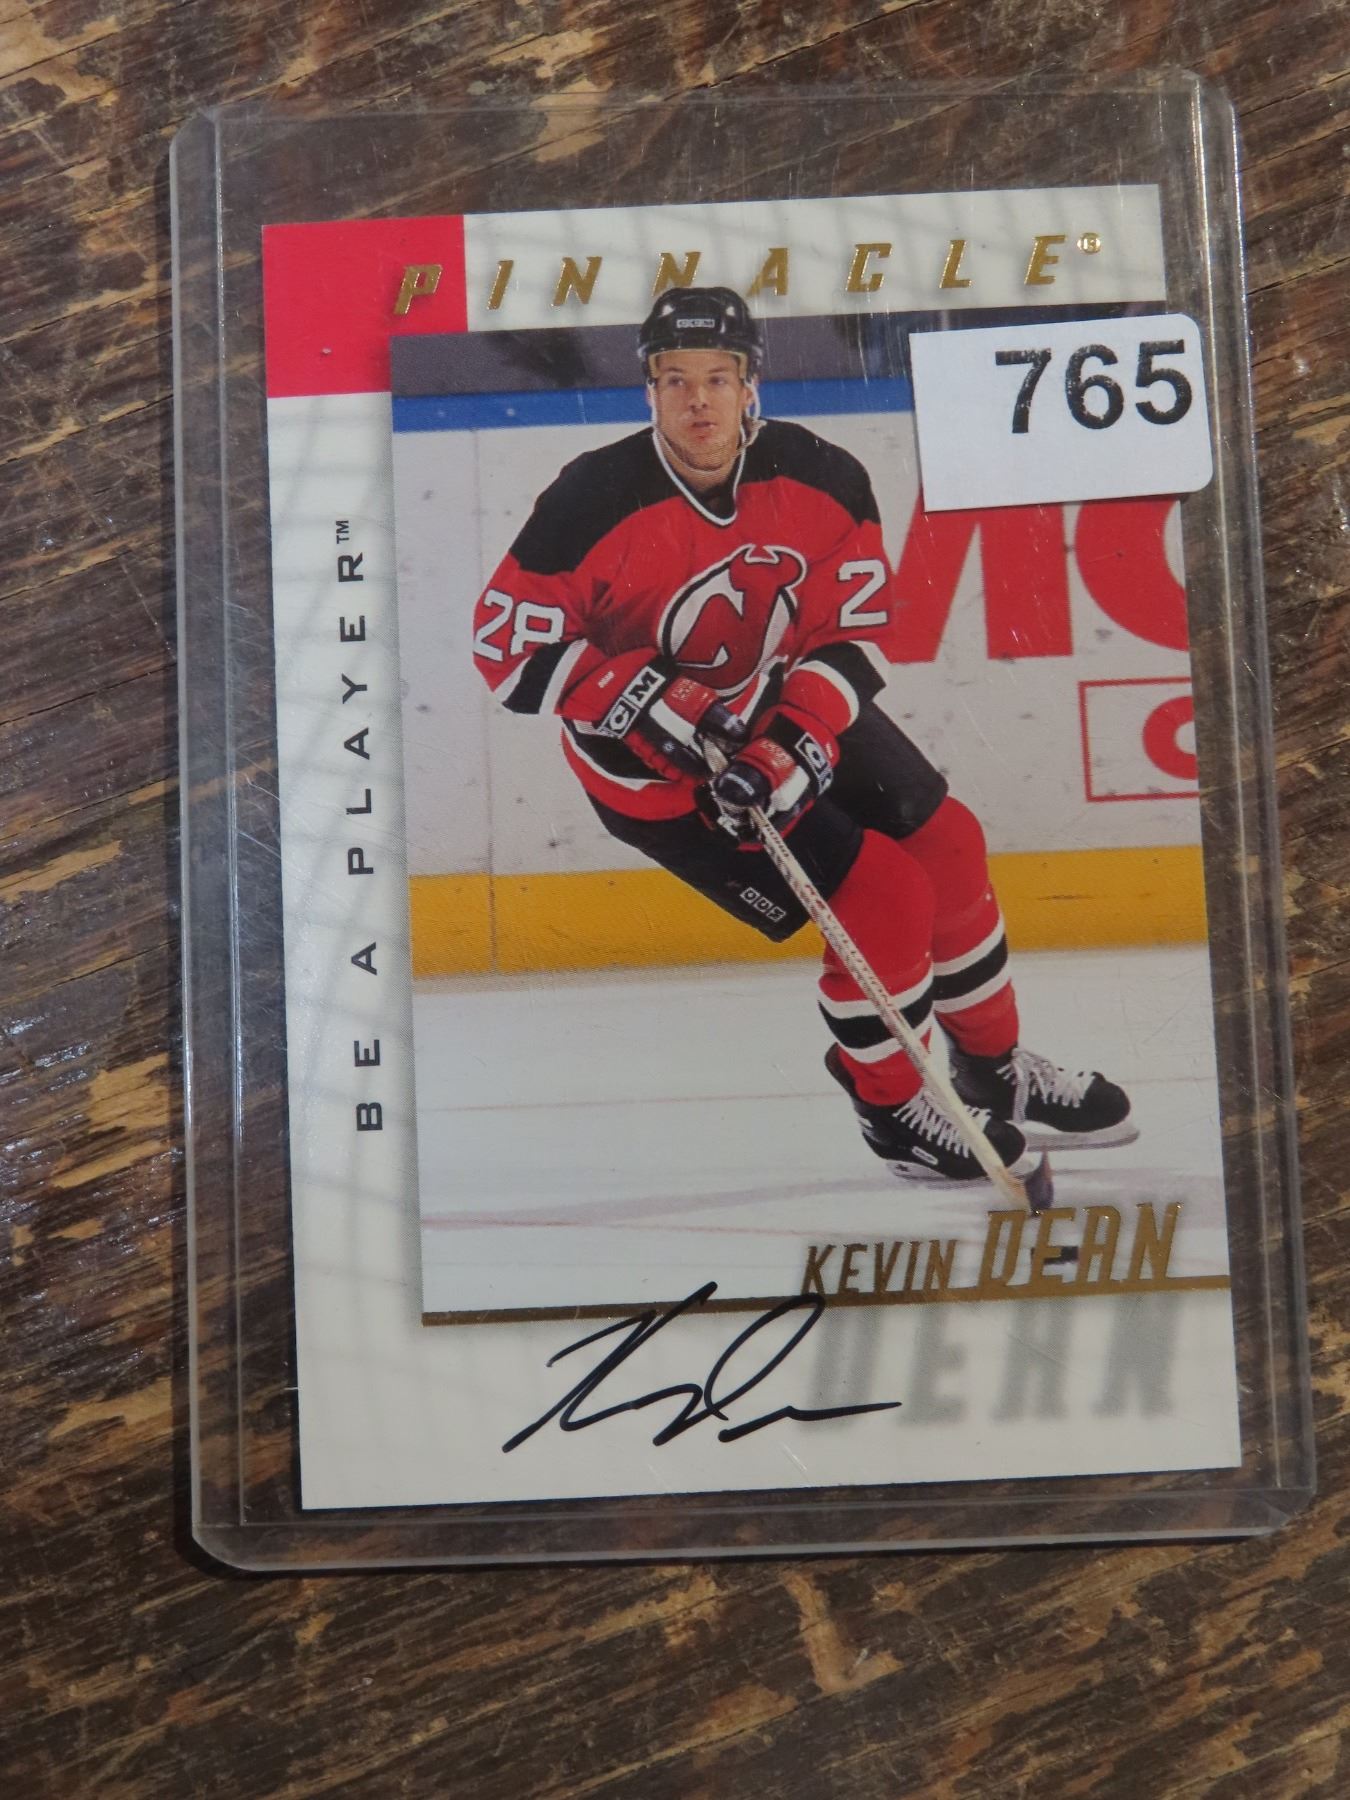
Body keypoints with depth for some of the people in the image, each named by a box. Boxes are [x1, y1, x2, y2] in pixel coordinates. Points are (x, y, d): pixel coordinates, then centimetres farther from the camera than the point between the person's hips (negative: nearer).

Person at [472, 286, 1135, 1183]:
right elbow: (509, 642, -20)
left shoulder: (824, 480, -13)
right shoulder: (597, 501, -24)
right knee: (884, 899, -12)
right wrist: (646, 699, -30)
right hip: (655, 765, -6)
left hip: (791, 712, 6)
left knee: (947, 846, 6)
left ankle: (997, 1068, 29)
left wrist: (797, 740, -25)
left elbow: (856, 631, -9)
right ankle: (891, 1108, 15)